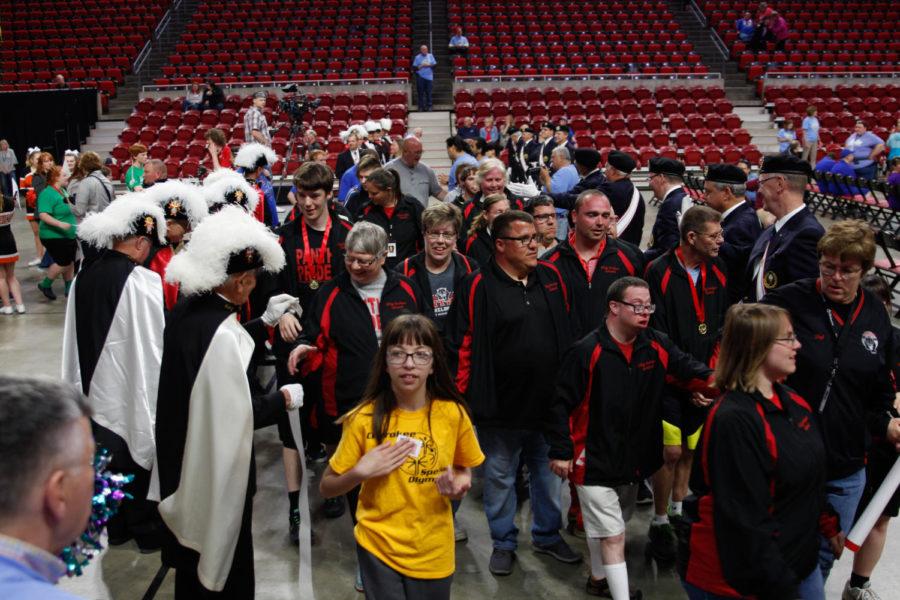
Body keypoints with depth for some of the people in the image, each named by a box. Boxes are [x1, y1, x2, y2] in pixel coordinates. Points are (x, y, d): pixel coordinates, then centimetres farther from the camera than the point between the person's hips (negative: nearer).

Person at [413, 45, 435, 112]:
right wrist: (421, 66, -14)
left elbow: (434, 65, 7)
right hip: (420, 77, -1)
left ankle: (429, 106, 7)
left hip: (429, 77, 2)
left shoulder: (430, 56, 9)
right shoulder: (417, 57, 2)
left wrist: (429, 65, -9)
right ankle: (421, 107, 4)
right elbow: (414, 68, -1)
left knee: (429, 92, 0)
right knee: (420, 93, -2)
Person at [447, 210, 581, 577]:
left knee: (549, 472, 18)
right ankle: (503, 543, 31)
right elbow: (461, 347, -13)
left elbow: (567, 335, 11)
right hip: (501, 406, -4)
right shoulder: (478, 288, -13)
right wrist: (463, 399, -13)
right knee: (500, 477, 13)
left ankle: (548, 535, 38)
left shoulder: (552, 278, 3)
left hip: (549, 403, 4)